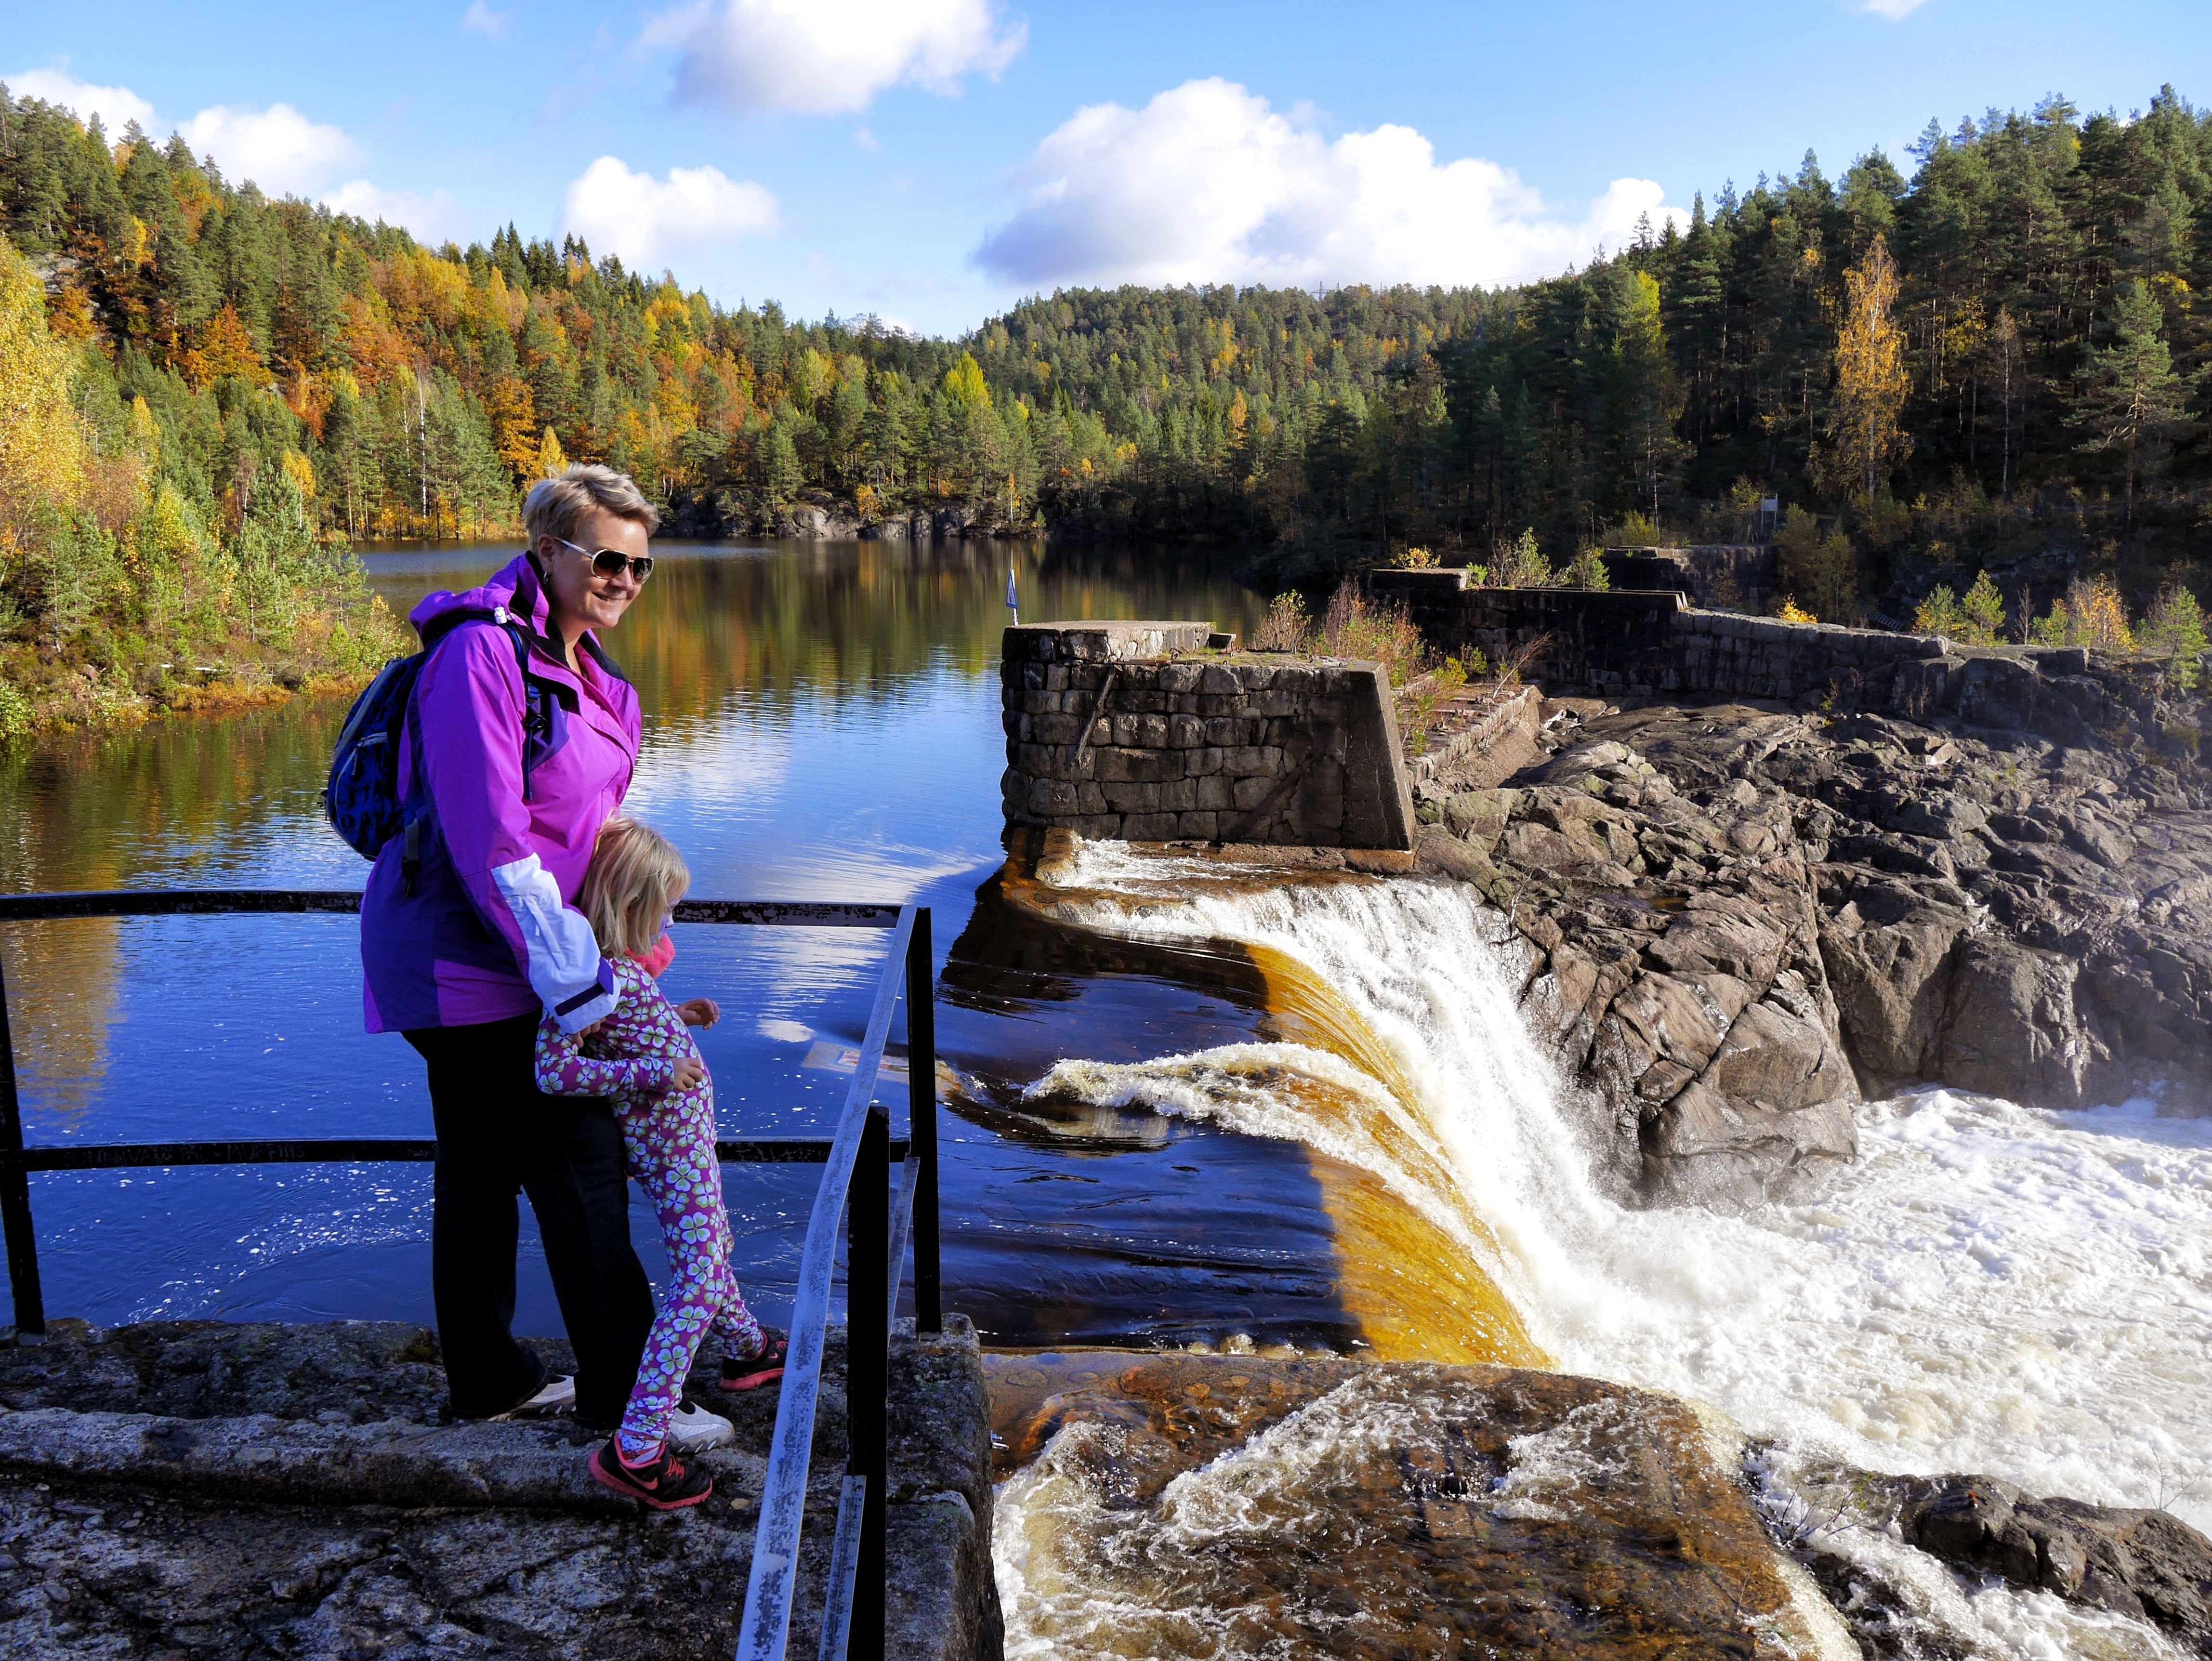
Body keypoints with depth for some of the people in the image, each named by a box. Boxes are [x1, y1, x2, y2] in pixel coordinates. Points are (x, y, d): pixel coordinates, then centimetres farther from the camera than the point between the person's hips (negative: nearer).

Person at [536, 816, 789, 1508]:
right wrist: (652, 1072, -30)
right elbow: (553, 1069, -30)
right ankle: (636, 1451, -8)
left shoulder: (621, 962, 4)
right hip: (669, 1145, -10)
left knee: (712, 1248, 29)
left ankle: (747, 1349, 53)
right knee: (697, 1283, -10)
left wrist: (675, 1015, 8)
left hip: (686, 1133, 10)